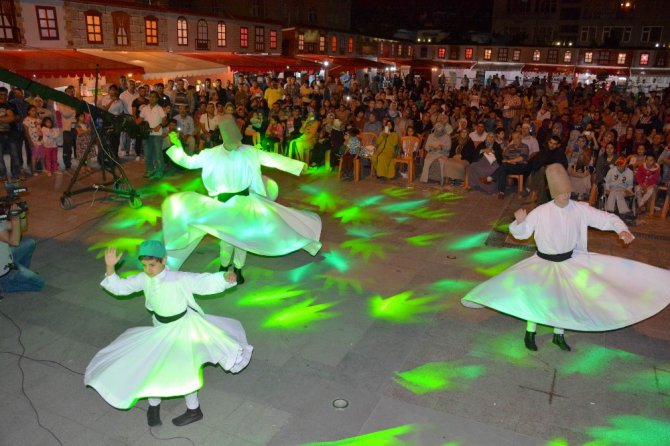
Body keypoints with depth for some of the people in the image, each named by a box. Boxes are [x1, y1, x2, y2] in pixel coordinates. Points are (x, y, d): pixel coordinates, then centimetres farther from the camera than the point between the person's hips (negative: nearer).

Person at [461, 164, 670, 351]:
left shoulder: (581, 209, -12)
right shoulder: (540, 212, -18)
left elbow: (606, 218, -6)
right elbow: (521, 233, -12)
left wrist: (622, 229, -24)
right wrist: (520, 221, -34)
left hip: (570, 261, 3)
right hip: (544, 262, -3)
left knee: (564, 298, 15)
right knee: (538, 296, -7)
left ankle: (559, 334, 38)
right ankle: (530, 333, 18)